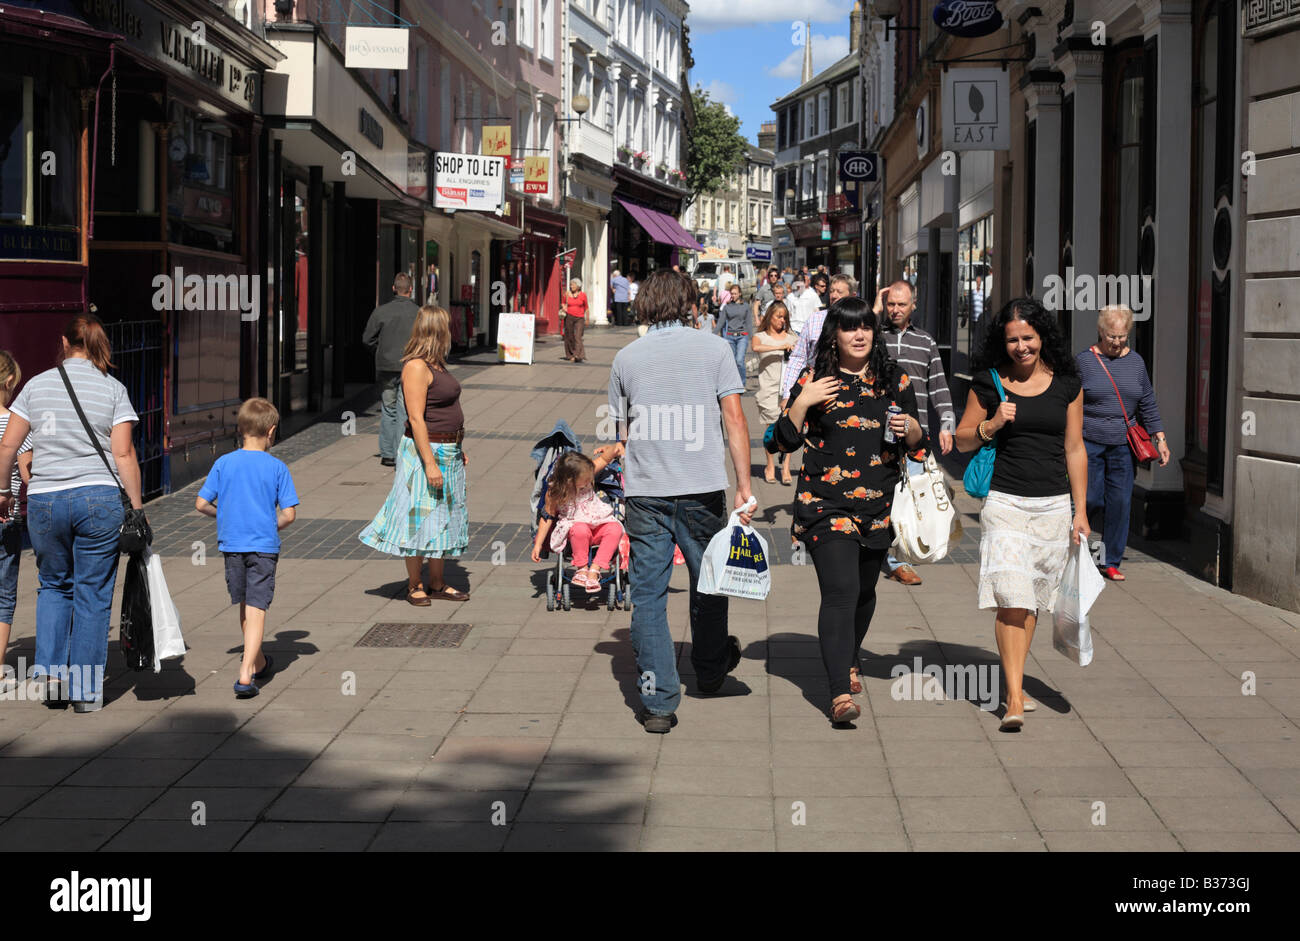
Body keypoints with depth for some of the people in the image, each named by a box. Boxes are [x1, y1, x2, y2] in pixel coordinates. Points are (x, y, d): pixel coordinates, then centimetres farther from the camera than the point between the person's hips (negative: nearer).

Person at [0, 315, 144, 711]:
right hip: (99, 499, -2)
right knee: (92, 593, 7)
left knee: (54, 585, 22)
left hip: (45, 501, 2)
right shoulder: (113, 389, -1)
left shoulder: (37, 385, 5)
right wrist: (136, 508, -1)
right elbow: (124, 455, -6)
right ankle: (85, 690, 9)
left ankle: (49, 670, 8)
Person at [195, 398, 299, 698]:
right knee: (257, 609, -3)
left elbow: (201, 504, 0)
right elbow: (289, 514, -8)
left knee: (244, 605, 19)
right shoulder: (277, 467, -6)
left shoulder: (224, 463, 0)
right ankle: (245, 674, -15)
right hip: (264, 546, -3)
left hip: (232, 545, 3)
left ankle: (258, 661, 37)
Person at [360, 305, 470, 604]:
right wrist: (430, 464, -23)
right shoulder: (416, 366, -17)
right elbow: (416, 419, -21)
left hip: (447, 452, 10)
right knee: (420, 518, -1)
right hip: (425, 450, -10)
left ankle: (437, 583, 20)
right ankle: (415, 585, 9)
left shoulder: (437, 364, 13)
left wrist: (458, 450, 20)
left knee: (442, 518, 13)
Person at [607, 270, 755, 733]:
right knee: (708, 582, 19)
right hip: (702, 487, 0)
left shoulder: (626, 357, 6)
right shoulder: (713, 348, 1)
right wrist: (744, 485, -5)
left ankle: (658, 702, -1)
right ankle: (711, 670, 39)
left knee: (647, 595, 4)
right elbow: (734, 419, -6)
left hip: (644, 491, 1)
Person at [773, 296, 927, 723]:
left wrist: (909, 427, -7)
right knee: (840, 591, -17)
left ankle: (849, 660, 44)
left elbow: (917, 443, 15)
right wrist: (801, 403, -15)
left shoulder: (895, 380, 9)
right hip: (826, 503, -4)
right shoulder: (813, 380, 0)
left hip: (878, 505, 4)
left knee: (864, 590, 17)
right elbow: (785, 440, 0)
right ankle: (841, 692, -22)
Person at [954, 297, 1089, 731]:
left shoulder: (1066, 383, 5)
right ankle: (1014, 698, -11)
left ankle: (1016, 681, 23)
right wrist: (991, 425, -13)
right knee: (1011, 598, -12)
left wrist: (1081, 511, 7)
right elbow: (961, 439, 8)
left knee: (1032, 601, 9)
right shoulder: (988, 382, 1)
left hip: (1054, 505, 2)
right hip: (1005, 502, -2)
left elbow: (1074, 449, 9)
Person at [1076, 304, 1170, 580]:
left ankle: (1111, 562, 12)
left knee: (1120, 501, 1)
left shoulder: (1135, 362, 9)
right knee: (1090, 499, -6)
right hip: (1089, 441, -3)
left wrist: (1160, 438, 9)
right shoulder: (1084, 361, -1)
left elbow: (1147, 405, 15)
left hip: (1123, 444, 3)